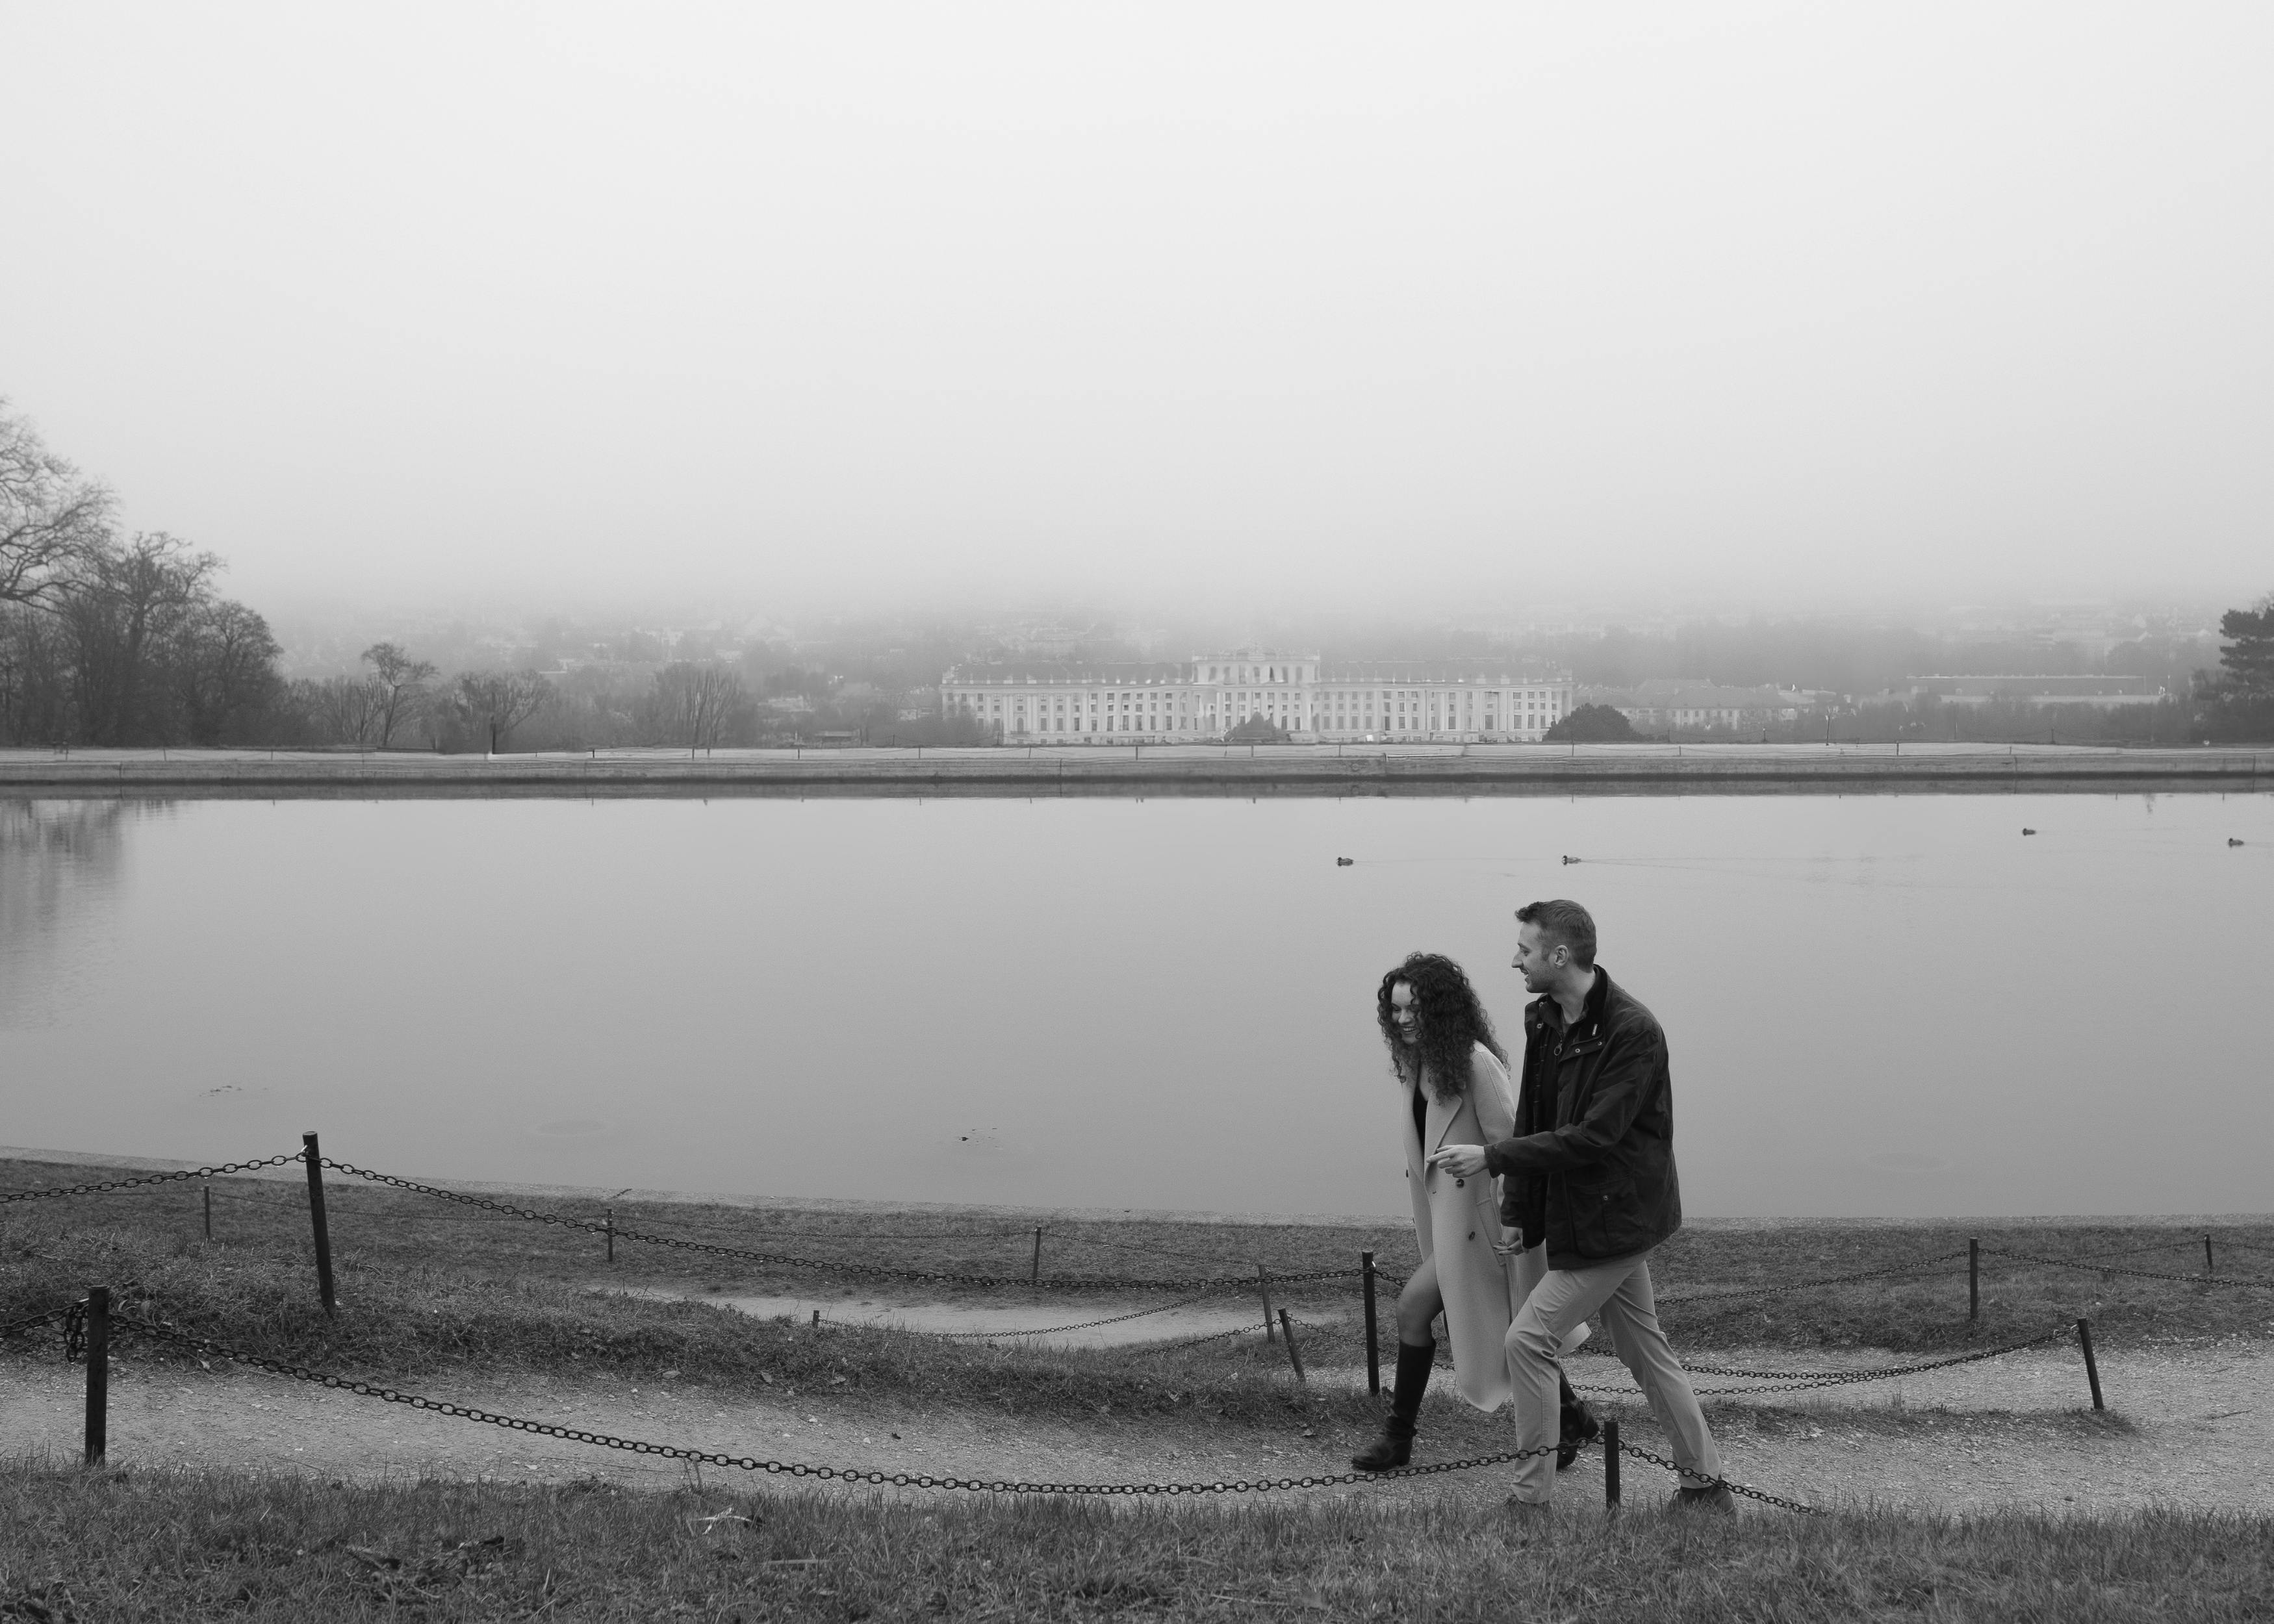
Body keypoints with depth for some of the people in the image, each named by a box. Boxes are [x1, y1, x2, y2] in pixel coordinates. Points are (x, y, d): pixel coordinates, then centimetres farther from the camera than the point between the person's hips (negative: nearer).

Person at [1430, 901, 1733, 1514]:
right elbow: (1532, 1117, 8)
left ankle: (1532, 1497, 1)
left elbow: (1592, 1137, -26)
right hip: (1598, 1215, 9)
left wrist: (1492, 1157, -24)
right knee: (1644, 1348, 16)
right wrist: (1516, 1209, 4)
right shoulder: (1543, 1019, 3)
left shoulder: (1634, 1031, -22)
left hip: (1613, 1220, -9)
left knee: (1528, 1338, -9)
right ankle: (1706, 1483, 28)